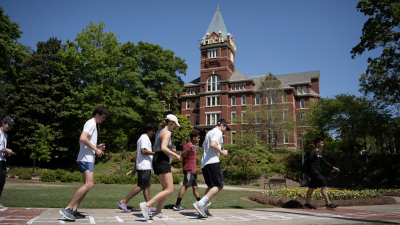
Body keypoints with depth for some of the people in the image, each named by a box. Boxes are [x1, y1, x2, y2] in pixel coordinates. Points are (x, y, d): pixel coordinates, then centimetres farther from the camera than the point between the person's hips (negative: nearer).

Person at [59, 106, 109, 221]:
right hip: (86, 158, -11)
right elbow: (82, 138, -22)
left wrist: (97, 147, 16)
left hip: (88, 159, 11)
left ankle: (74, 210, 11)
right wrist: (96, 150, -15)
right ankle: (67, 209, -17)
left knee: (88, 184, 10)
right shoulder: (91, 123, -7)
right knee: (89, 184, -19)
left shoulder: (92, 124, 24)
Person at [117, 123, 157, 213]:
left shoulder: (142, 138, 23)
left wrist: (135, 168, 24)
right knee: (141, 186, -8)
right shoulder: (145, 138, -9)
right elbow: (143, 151, -22)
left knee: (147, 186, 8)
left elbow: (138, 154, 23)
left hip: (145, 167, 11)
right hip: (144, 167, -11)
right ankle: (123, 202, -6)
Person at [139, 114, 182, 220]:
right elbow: (163, 148, -24)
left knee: (166, 189, 14)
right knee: (169, 190, -8)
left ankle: (157, 213, 12)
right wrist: (176, 155, -12)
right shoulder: (167, 132, -10)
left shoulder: (159, 131, 19)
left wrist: (170, 150, 17)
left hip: (156, 160, 10)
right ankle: (146, 205, -14)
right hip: (162, 160, -10)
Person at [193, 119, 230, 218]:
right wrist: (222, 152, -7)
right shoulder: (218, 132, -4)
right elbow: (213, 145, -20)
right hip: (212, 162, -10)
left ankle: (204, 209, 10)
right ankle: (200, 203, -22)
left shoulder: (209, 133, 25)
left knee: (211, 186, 16)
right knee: (219, 186, -11)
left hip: (204, 163, 10)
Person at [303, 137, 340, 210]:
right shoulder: (313, 151, -13)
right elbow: (310, 161, -26)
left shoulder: (320, 153, 17)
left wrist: (332, 167, 21)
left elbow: (324, 162, 25)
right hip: (313, 171, -10)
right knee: (324, 186, -11)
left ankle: (307, 204, 14)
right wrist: (316, 155, -40)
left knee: (312, 187, 10)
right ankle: (328, 204, -9)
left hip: (316, 172, 10)